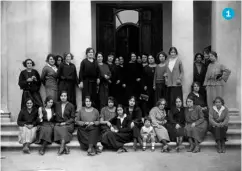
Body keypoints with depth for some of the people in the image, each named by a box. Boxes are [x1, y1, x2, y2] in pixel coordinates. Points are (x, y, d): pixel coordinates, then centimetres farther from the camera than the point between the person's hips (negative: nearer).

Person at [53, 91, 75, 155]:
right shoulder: (57, 105, 12)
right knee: (56, 128, -31)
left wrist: (65, 123, -11)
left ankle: (62, 147, -37)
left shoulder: (71, 106, 4)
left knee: (64, 128, -35)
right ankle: (65, 147, -33)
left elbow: (72, 118, 2)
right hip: (58, 123, 2)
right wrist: (57, 122, -1)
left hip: (68, 124, -2)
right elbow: (55, 116, 17)